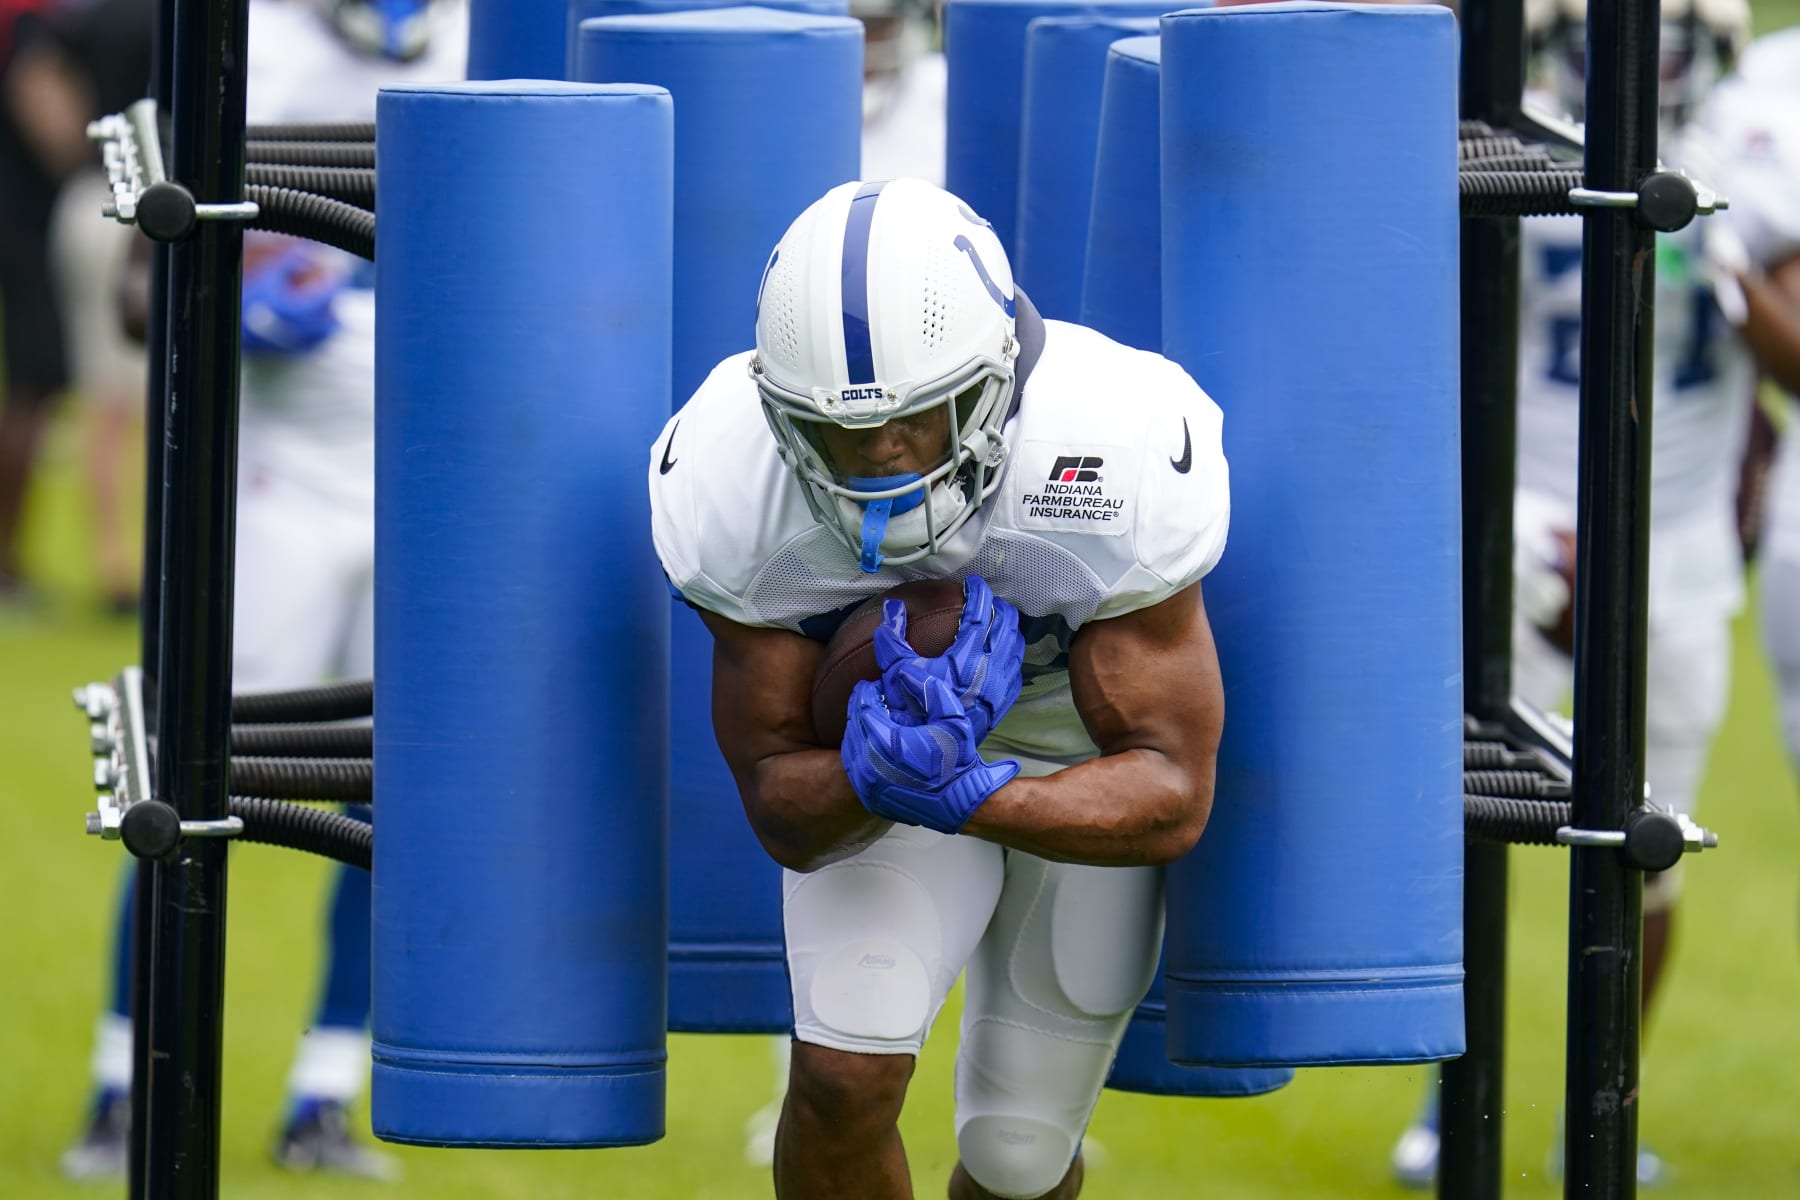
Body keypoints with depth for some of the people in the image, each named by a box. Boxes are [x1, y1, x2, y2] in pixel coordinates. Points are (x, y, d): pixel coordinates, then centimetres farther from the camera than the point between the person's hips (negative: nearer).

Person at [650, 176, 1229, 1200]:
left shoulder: (1119, 466, -38)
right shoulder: (731, 491, -31)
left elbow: (1172, 796, -31)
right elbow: (786, 816, -22)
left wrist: (965, 799, -50)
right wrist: (882, 767, -47)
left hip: (1084, 762, 0)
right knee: (844, 1076, -23)